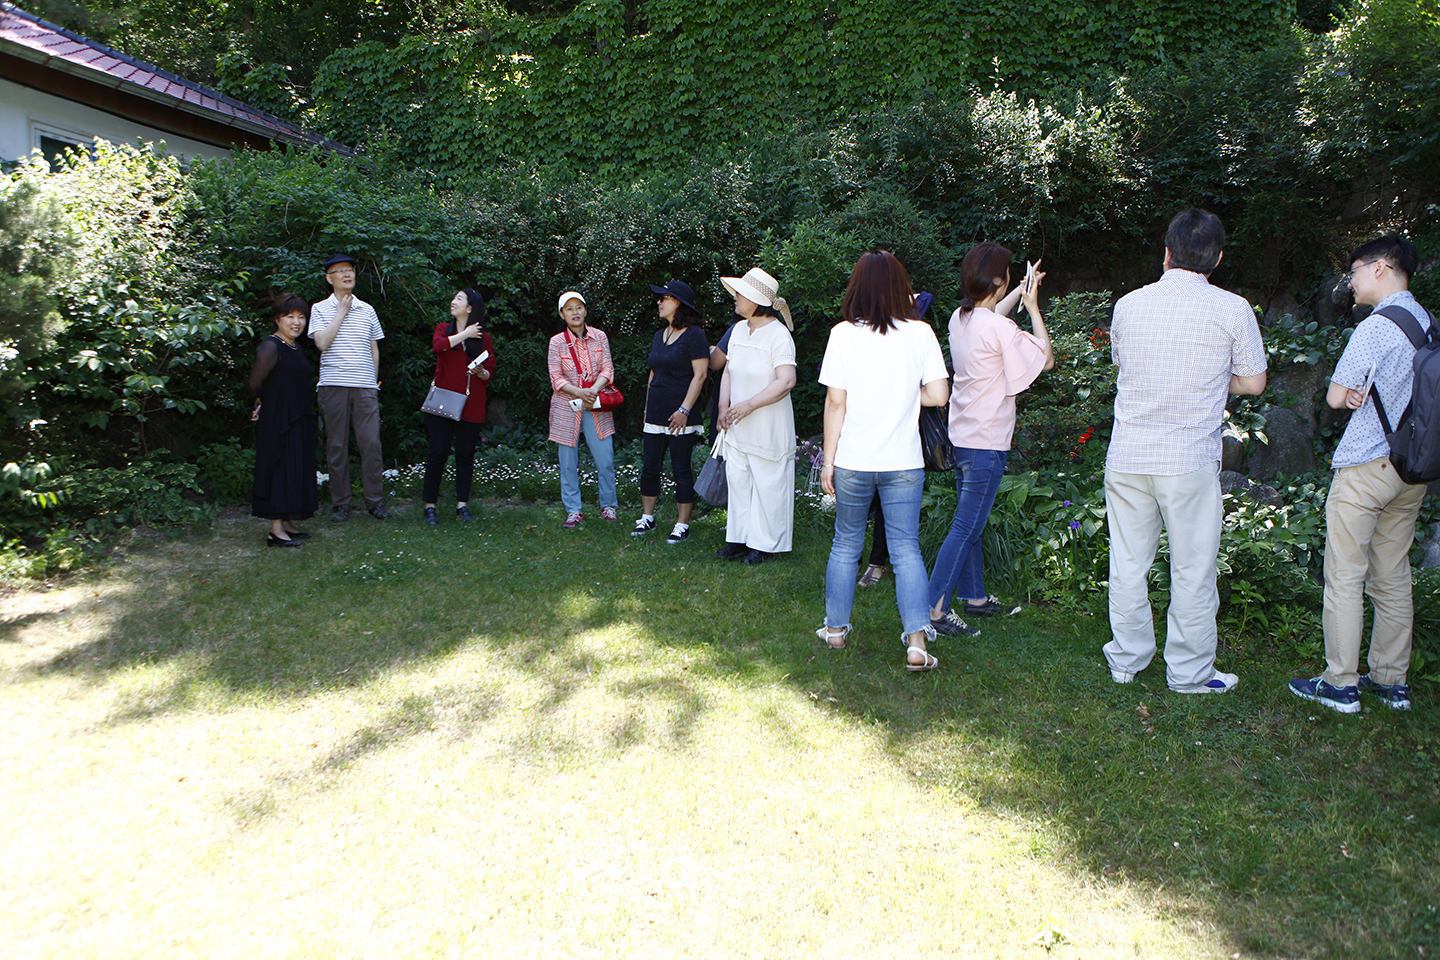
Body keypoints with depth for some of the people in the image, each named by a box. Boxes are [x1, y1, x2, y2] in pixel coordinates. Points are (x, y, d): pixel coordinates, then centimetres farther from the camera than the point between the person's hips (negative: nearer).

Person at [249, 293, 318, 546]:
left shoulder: (296, 349, 15)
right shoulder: (270, 347, -12)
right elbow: (256, 384, -12)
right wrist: (263, 405, 4)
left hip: (298, 420, 9)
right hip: (276, 420, -9)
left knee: (296, 468, 10)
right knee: (279, 468, -8)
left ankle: (287, 524, 17)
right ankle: (276, 529, -4)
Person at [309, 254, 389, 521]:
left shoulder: (367, 310, 14)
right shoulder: (320, 309, 6)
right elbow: (322, 342, -9)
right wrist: (341, 311, -4)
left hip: (365, 387, 2)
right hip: (333, 385, -1)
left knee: (371, 443, -4)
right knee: (336, 446, 2)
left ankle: (375, 501, 5)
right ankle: (340, 503, 10)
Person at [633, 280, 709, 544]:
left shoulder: (694, 334, -8)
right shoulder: (659, 335, 16)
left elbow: (700, 374, -13)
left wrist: (684, 409, -18)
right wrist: (647, 407, 18)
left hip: (681, 417, -7)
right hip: (656, 414, 7)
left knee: (681, 470, -1)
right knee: (649, 467, 9)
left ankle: (682, 525, 7)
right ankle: (647, 518, 22)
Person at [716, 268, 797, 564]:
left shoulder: (778, 334, -15)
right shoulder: (739, 329, 9)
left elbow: (787, 381, -23)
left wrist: (750, 405, -22)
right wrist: (724, 406, 2)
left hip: (768, 427, -7)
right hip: (737, 427, 7)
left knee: (767, 484, 3)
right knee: (738, 480, 11)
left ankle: (766, 544, 14)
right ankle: (740, 538, 22)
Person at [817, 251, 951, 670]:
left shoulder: (843, 334, -6)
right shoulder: (920, 333, -4)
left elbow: (835, 403, -6)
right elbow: (939, 395, -5)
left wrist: (828, 460, 1)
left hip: (852, 463, 0)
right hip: (904, 463, 0)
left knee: (846, 544, 15)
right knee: (906, 548, 6)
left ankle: (835, 628, 26)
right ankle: (916, 641, 0)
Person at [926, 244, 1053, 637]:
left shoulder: (961, 317, 6)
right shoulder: (998, 328, -19)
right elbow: (1046, 358, -8)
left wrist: (1020, 291, 30)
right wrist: (1033, 306, -2)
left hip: (962, 436, 9)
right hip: (987, 442, -9)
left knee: (969, 523, 17)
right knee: (965, 528, -4)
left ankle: (976, 598, 31)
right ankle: (933, 608, -2)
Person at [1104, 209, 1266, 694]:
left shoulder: (1128, 304, 3)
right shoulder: (1232, 309, -6)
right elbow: (1252, 382, 3)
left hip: (1126, 457, 3)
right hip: (1190, 461, -3)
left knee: (1127, 562, 13)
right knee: (1193, 568, 8)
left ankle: (1127, 658, 25)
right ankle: (1189, 670, 17)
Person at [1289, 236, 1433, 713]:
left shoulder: (1376, 326, -15)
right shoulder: (1429, 324, 11)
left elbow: (1335, 397, -12)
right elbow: (1411, 392, 16)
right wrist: (1367, 392, -1)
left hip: (1364, 470, -8)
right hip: (1412, 468, 8)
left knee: (1344, 578, -1)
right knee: (1393, 578, 14)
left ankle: (1341, 685, 5)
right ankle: (1391, 681, 22)